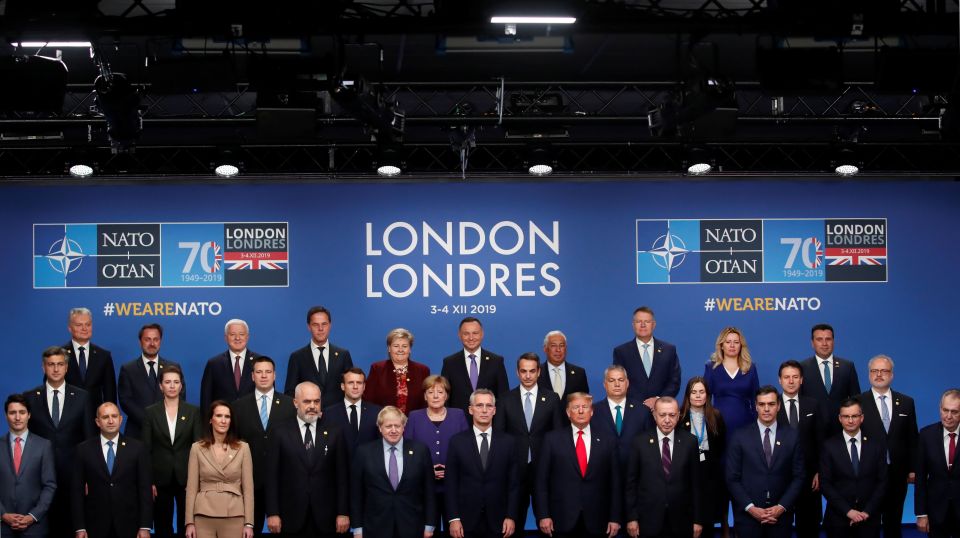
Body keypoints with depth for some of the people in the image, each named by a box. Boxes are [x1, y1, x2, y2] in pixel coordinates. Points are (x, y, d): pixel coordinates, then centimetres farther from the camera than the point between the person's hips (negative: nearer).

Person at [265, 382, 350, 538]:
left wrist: (343, 513, -1)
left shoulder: (334, 433, 6)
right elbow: (272, 476, 0)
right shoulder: (280, 433, 2)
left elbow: (342, 476, 5)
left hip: (325, 519, 1)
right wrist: (272, 513, -6)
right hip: (291, 519, -1)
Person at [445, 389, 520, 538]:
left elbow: (514, 483, 4)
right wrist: (453, 518, -6)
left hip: (498, 522, 1)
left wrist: (511, 517, -3)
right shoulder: (457, 441, 2)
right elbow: (451, 483, 1)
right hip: (466, 522, 0)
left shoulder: (508, 441, 5)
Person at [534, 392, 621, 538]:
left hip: (596, 522, 1)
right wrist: (543, 515, -5)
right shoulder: (552, 439, 3)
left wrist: (615, 518, 2)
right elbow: (541, 481, 2)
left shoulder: (607, 440, 7)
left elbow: (615, 482, 6)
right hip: (562, 521, -1)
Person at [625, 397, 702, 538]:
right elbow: (631, 483, 1)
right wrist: (631, 518, -3)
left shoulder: (689, 441, 1)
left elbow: (696, 482, 3)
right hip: (648, 521, -1)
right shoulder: (640, 442, -2)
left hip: (681, 521, 1)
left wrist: (698, 519, 2)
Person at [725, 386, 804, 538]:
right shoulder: (740, 437, 0)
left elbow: (798, 477, 4)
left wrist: (782, 507, -7)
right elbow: (732, 479, -2)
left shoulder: (792, 436, 4)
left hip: (780, 515, 1)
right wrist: (750, 508, -11)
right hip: (748, 516, -1)